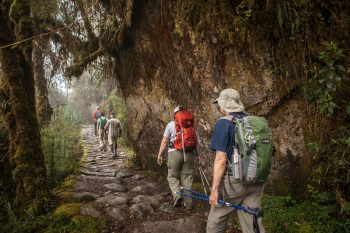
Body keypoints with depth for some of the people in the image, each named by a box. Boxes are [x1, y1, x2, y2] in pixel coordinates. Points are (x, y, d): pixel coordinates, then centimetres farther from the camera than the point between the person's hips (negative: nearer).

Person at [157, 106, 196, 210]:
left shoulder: (171, 124, 2)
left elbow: (164, 141, -2)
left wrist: (159, 155, 3)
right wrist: (194, 152, 22)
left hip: (174, 153, -2)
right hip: (189, 153, 3)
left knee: (173, 176, 13)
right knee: (187, 178, 10)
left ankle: (177, 195, -8)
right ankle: (188, 203, 13)